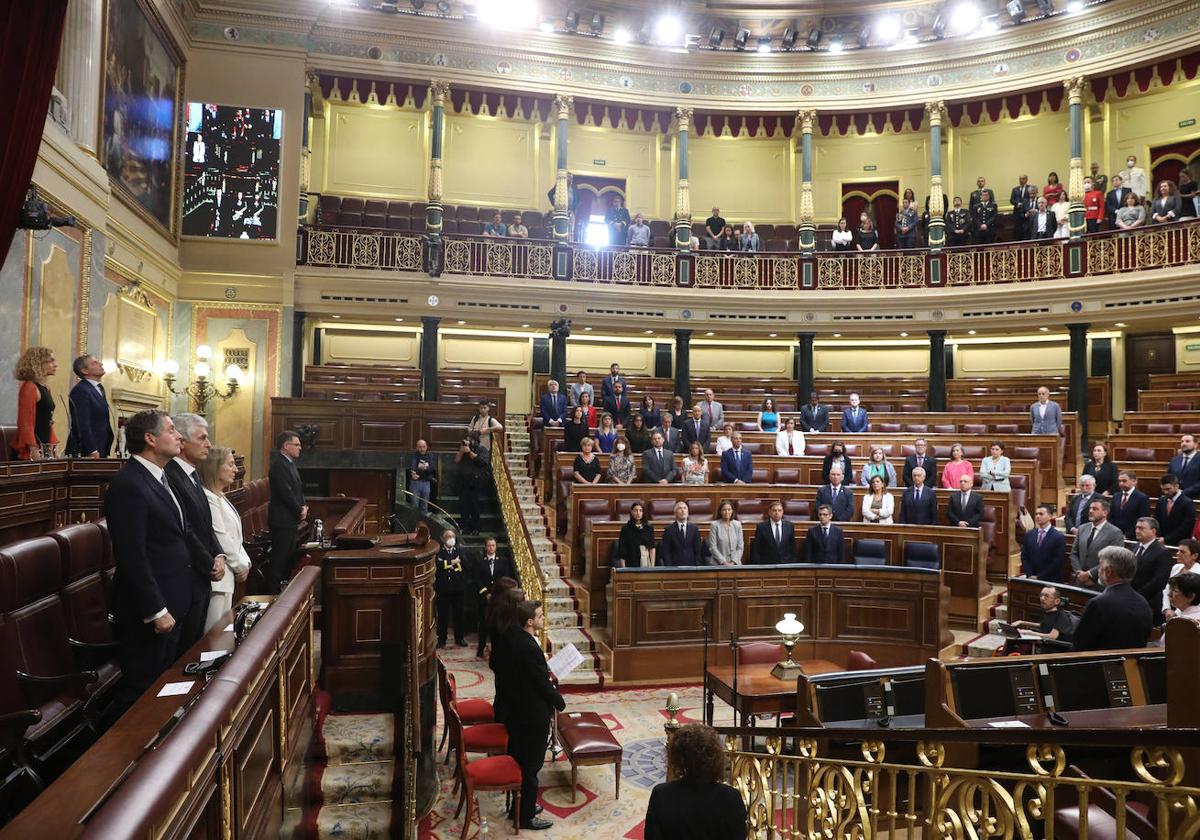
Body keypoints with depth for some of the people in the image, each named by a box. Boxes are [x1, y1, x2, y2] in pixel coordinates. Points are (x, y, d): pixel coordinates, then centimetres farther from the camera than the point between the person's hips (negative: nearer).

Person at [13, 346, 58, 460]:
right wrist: (34, 451, -21)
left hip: (44, 450, 8)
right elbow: (26, 424, -16)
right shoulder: (29, 387, -11)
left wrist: (51, 448, 16)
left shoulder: (44, 389, 14)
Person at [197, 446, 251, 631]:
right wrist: (240, 565, -7)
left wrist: (245, 561, 5)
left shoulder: (220, 497, 14)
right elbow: (221, 539, -17)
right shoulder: (208, 498, -17)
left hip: (228, 574, 10)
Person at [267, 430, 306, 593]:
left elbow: (298, 489, 19)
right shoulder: (279, 465, -17)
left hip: (291, 520, 10)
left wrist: (303, 506, 3)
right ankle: (272, 591, 2)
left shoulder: (289, 463, 15)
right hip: (282, 520, -10)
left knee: (289, 555, 16)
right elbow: (285, 493, -22)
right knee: (279, 556, -4)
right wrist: (299, 511, -12)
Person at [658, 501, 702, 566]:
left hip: (691, 566, 2)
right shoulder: (668, 530, 2)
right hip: (674, 567, -2)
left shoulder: (694, 529, 8)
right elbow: (665, 552, 0)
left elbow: (698, 550, 8)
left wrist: (698, 566, -2)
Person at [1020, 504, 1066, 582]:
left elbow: (1057, 562, -11)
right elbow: (1024, 557, 8)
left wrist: (1039, 577, -13)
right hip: (1031, 579, 3)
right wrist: (1029, 575, -5)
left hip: (1051, 581, -3)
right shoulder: (1028, 535, 8)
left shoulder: (1059, 537, -7)